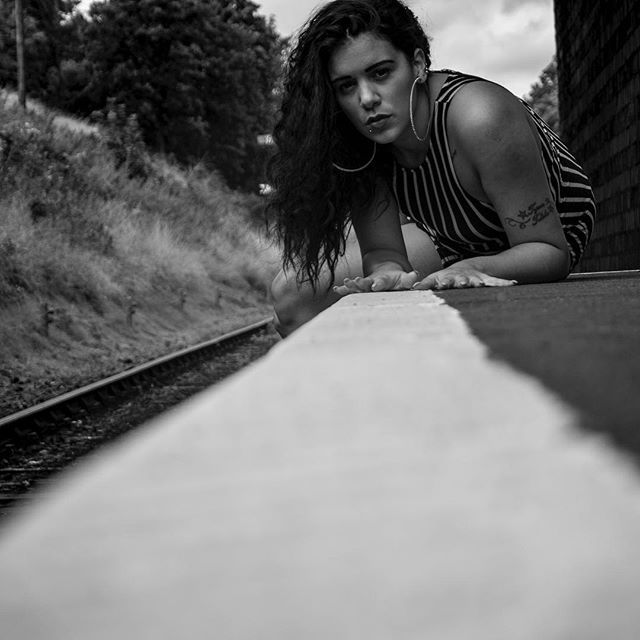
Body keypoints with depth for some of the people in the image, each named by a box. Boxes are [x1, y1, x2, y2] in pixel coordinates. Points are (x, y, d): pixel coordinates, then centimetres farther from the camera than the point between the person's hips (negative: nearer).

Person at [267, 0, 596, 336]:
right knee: (291, 297, -6)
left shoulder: (480, 119, -38)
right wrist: (388, 271, -43)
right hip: (450, 242, 5)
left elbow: (551, 251, -32)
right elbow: (381, 250, -19)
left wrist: (470, 270, -50)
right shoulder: (357, 143, -21)